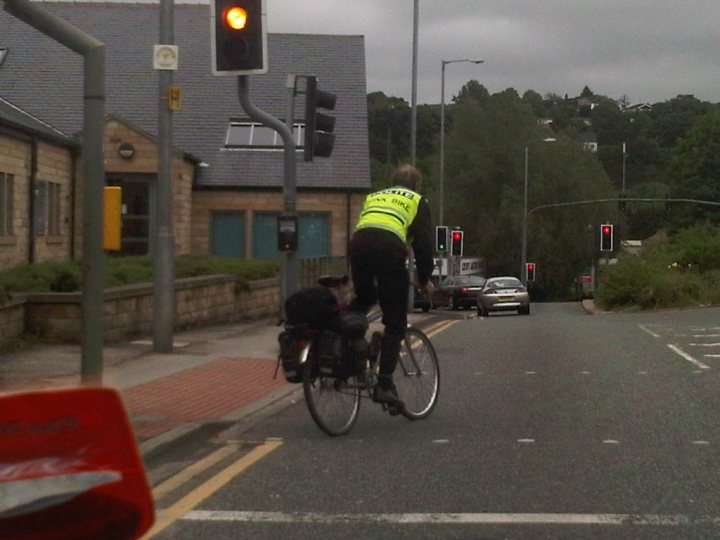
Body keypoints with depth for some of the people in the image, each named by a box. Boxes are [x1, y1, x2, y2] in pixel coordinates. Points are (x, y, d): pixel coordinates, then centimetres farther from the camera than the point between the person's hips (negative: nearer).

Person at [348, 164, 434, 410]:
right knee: (395, 324, 3)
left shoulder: (373, 196, 36)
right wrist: (425, 279, 25)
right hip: (390, 248, -4)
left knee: (363, 299, 32)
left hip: (358, 244, 4)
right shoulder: (417, 201, 23)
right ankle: (384, 384, -6)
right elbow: (424, 242, 15)